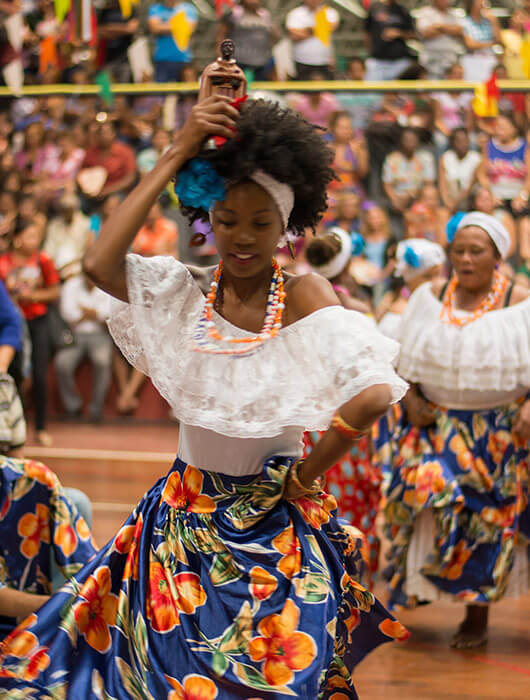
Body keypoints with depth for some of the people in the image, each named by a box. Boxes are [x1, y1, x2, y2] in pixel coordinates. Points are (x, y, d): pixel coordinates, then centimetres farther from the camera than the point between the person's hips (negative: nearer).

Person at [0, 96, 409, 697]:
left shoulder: (303, 297, -13)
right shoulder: (185, 293, -4)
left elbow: (373, 395, -27)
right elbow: (99, 265, -24)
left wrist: (305, 476, -15)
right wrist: (175, 157, -20)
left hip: (276, 527, -3)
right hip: (184, 515, 3)